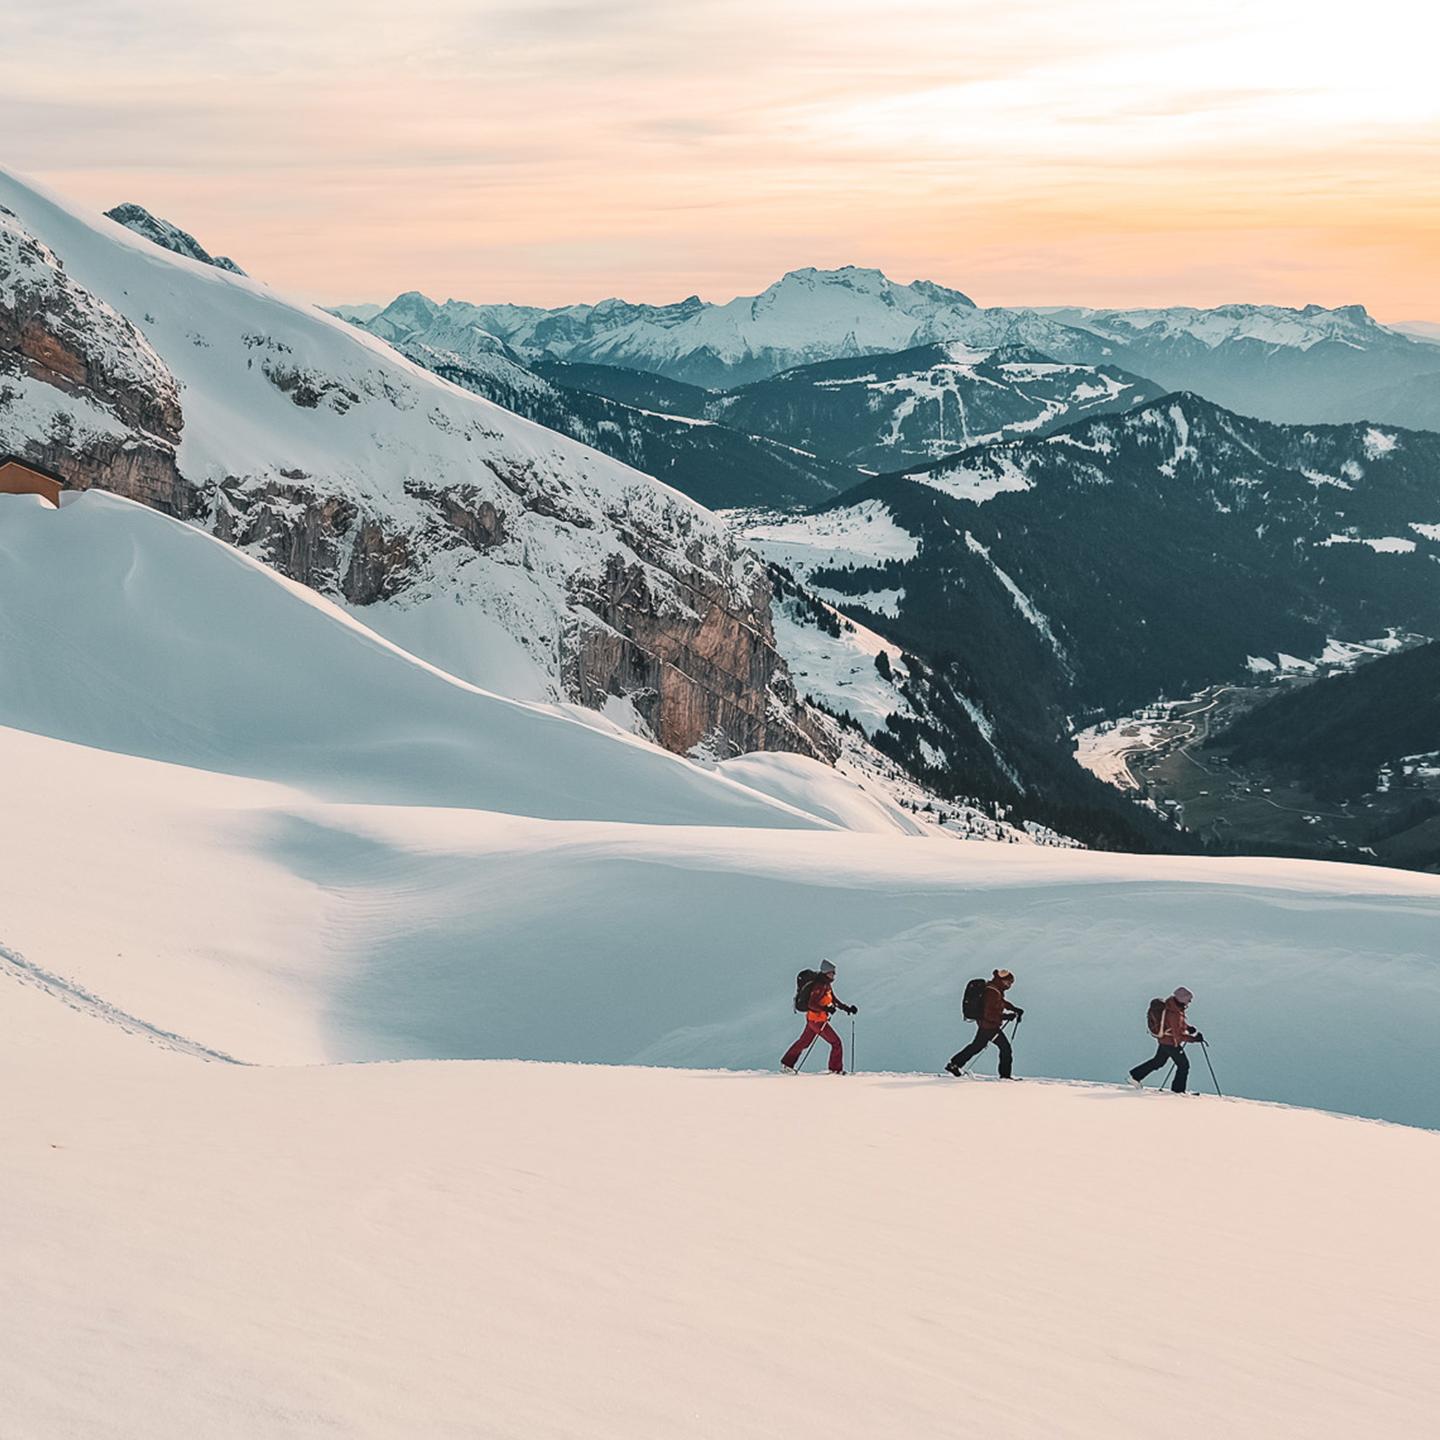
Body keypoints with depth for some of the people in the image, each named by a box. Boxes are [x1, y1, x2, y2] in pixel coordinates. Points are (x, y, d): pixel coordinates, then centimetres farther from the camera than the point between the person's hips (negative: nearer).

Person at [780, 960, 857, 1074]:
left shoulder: (827, 985, 10)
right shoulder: (820, 986, -21)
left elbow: (834, 1000, 20)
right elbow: (812, 1004, -26)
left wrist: (847, 1008, 13)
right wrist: (826, 1009, -36)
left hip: (812, 1018, 10)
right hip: (817, 1019, -10)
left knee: (804, 1042, 20)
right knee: (836, 1042, -3)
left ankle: (787, 1064, 29)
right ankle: (836, 1069, 5)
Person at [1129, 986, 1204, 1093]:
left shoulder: (1173, 1005, -4)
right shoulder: (1174, 1014, -33)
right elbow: (1179, 1035, -31)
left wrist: (1188, 1027, 3)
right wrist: (1194, 1038, -30)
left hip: (1164, 1039, 10)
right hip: (1171, 1042, -10)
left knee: (1158, 1061, 24)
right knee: (1183, 1064, 2)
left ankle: (1136, 1076, 32)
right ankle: (1178, 1090, 13)